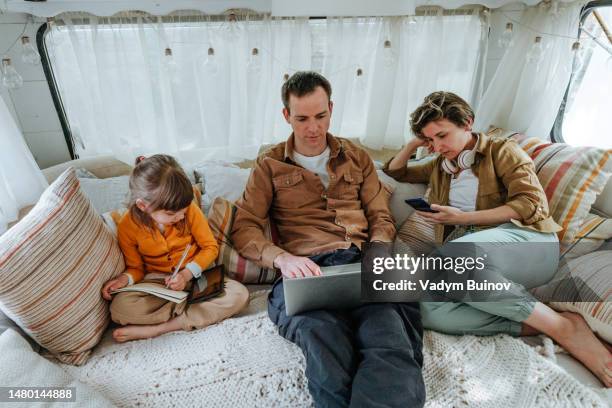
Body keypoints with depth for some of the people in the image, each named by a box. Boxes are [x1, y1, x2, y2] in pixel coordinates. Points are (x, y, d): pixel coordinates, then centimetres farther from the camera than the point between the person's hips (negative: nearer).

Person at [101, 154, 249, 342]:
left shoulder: (190, 210, -15)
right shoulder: (127, 226, -12)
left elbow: (210, 247, -5)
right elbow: (136, 268, 4)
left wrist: (188, 273, -19)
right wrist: (126, 278, -19)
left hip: (194, 275, 1)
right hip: (156, 281, 0)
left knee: (240, 294, -26)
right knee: (119, 308, -30)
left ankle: (156, 328, -22)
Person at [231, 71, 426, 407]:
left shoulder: (356, 158, 24)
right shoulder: (270, 165, 17)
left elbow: (381, 217, 20)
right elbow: (244, 229, 7)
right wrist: (282, 258, -14)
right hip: (306, 270, -1)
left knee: (390, 347, -32)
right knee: (325, 341, -35)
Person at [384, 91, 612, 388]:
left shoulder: (501, 150, 11)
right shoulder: (439, 166, 27)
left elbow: (531, 204, -3)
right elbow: (394, 172, 37)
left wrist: (462, 217, -9)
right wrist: (413, 144, 20)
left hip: (526, 242, -3)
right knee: (429, 311, -31)